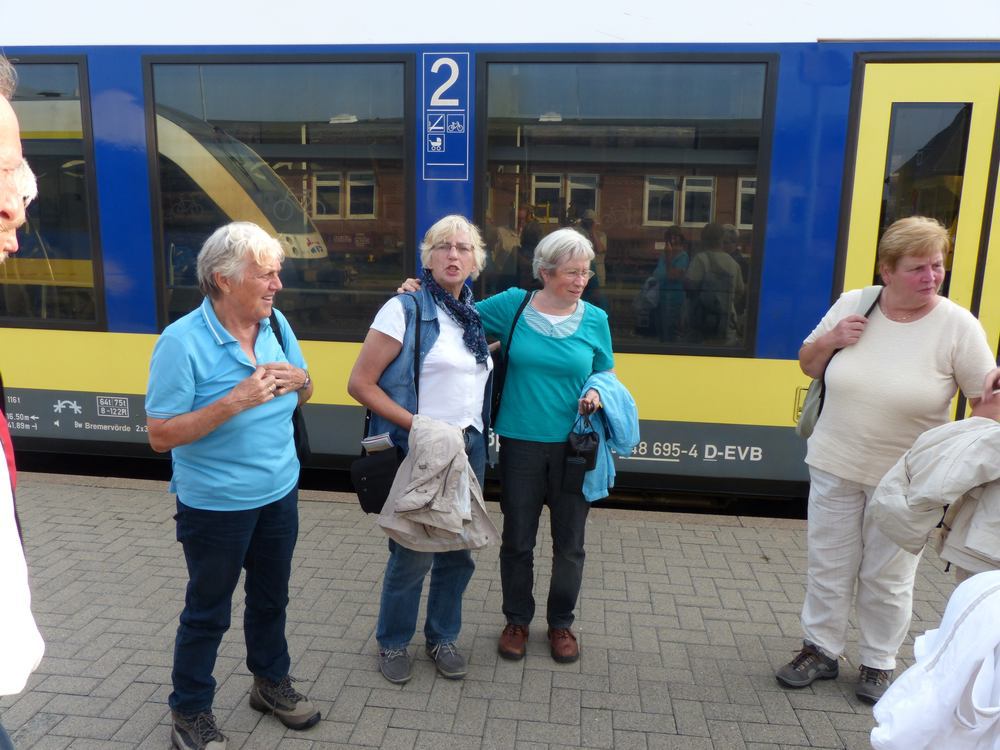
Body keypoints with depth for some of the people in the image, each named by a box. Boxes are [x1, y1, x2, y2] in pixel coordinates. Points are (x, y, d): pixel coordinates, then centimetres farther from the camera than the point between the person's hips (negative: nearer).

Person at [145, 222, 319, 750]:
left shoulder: (276, 323, -3)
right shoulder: (182, 341, -21)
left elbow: (305, 394, 9)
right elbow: (160, 436, -20)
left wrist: (298, 381, -14)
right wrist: (234, 401, -30)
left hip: (280, 493, 6)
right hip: (216, 506, -5)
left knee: (271, 596, 22)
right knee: (208, 611, 13)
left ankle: (271, 681, 44)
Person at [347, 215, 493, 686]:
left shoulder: (475, 314, 9)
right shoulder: (404, 310, -10)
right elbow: (360, 384, -13)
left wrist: (477, 437, 7)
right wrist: (416, 425, -18)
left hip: (469, 451, 6)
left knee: (457, 552, 14)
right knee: (413, 554, 4)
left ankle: (442, 638, 35)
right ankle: (392, 643, 29)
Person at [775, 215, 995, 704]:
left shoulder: (957, 326, -11)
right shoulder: (851, 305, -3)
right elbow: (809, 366, 7)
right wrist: (829, 340, -12)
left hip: (903, 479, -2)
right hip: (834, 466, 2)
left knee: (887, 578, 13)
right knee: (828, 567, 14)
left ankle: (879, 663, 35)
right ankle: (820, 651, 33)